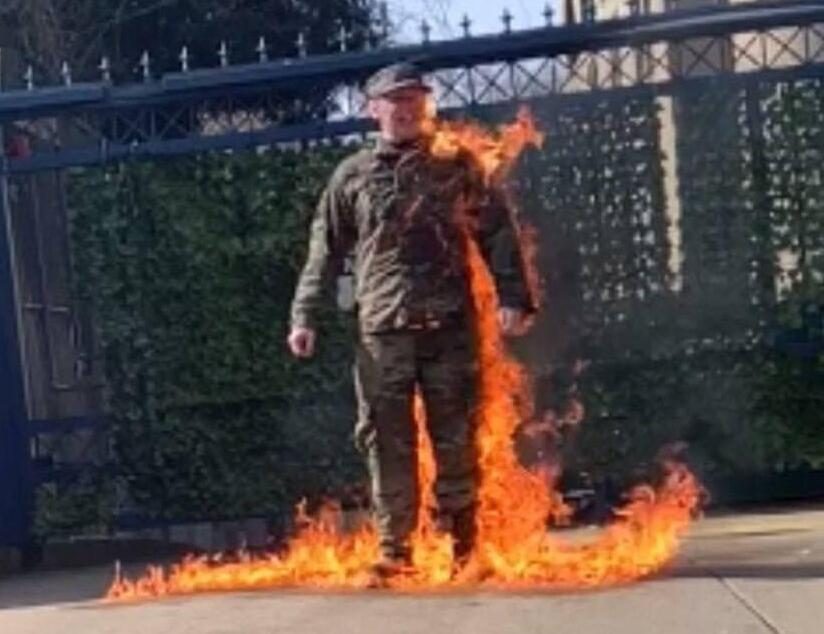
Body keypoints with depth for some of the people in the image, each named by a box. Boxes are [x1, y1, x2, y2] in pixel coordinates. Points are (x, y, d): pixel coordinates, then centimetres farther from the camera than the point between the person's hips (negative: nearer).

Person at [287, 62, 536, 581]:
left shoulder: (457, 166, 8)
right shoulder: (352, 176, 10)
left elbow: (498, 233, 5)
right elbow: (325, 252, 10)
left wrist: (512, 297, -6)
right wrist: (305, 315, 3)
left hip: (450, 326, 0)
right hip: (382, 330, 1)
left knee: (457, 440, 4)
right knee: (388, 443, 1)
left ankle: (464, 546, 14)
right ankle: (395, 548, 10)